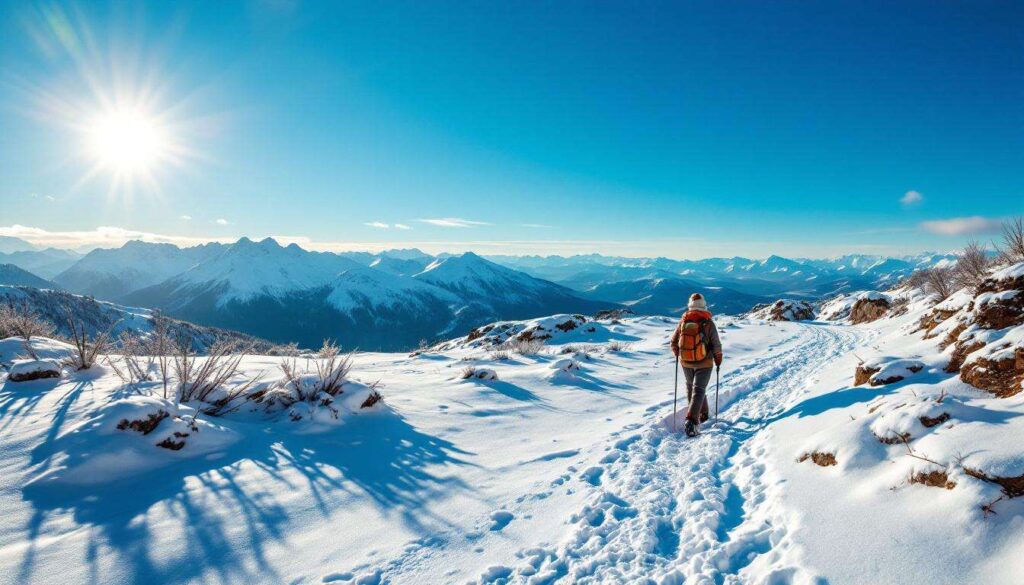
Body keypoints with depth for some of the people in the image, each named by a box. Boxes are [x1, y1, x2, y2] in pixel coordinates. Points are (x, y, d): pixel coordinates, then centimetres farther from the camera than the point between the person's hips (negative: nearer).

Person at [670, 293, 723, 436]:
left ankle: (702, 414, 36)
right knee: (699, 390, 0)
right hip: (704, 364, -3)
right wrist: (718, 361, 9)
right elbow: (716, 346, -8)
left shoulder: (683, 321, -6)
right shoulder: (708, 323, -13)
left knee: (691, 388, 22)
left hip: (686, 363, 3)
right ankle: (691, 420, -17)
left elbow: (674, 343, 1)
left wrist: (678, 355, 21)